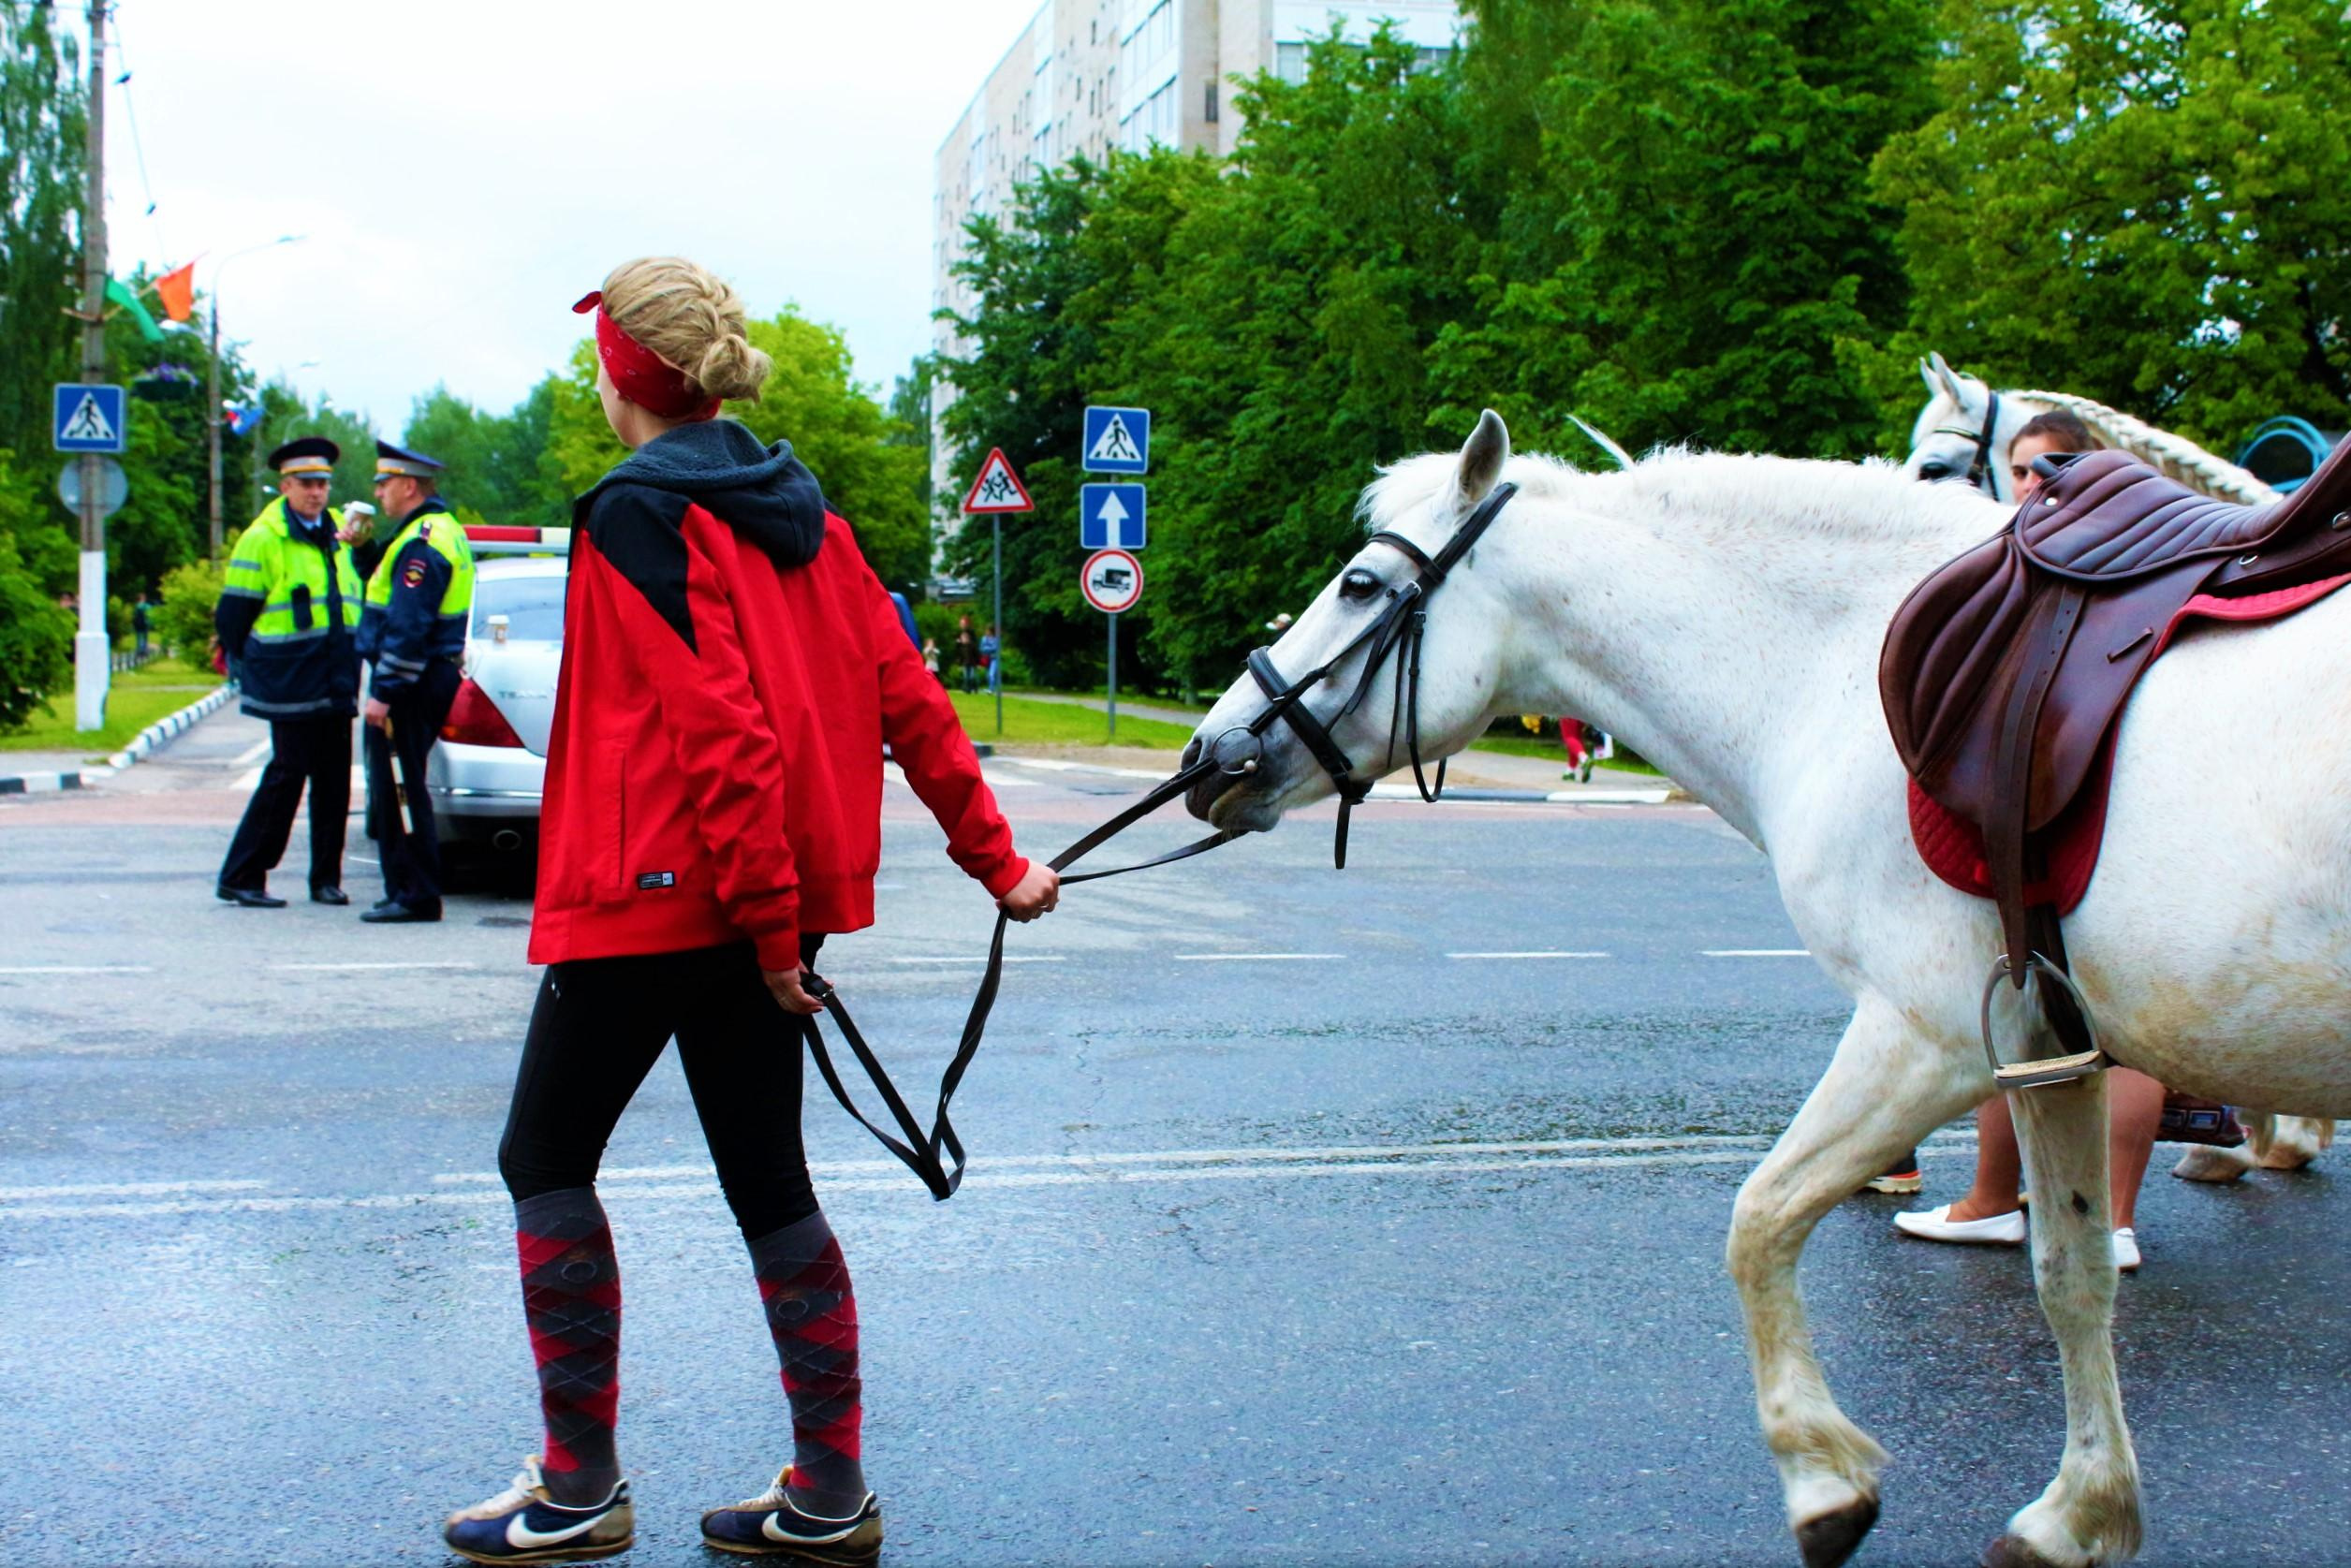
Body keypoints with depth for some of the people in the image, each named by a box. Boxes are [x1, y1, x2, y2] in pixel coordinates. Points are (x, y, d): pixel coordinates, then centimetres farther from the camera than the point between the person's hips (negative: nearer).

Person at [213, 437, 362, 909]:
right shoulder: (263, 539, -6)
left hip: (335, 685, 6)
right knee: (286, 776, -6)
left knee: (334, 780, 6)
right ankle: (240, 878, 3)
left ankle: (326, 879, 15)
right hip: (290, 687, -6)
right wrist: (248, 672, -3)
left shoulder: (338, 534, 15)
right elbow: (231, 617, -4)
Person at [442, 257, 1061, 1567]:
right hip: (778, 902, 8)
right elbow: (906, 698, 9)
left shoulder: (639, 513, -11)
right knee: (767, 1178, 12)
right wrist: (996, 859, 11)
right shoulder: (799, 508, 11)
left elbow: (719, 730, -20)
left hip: (657, 894, -8)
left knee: (547, 1160, 8)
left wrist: (764, 911, -18)